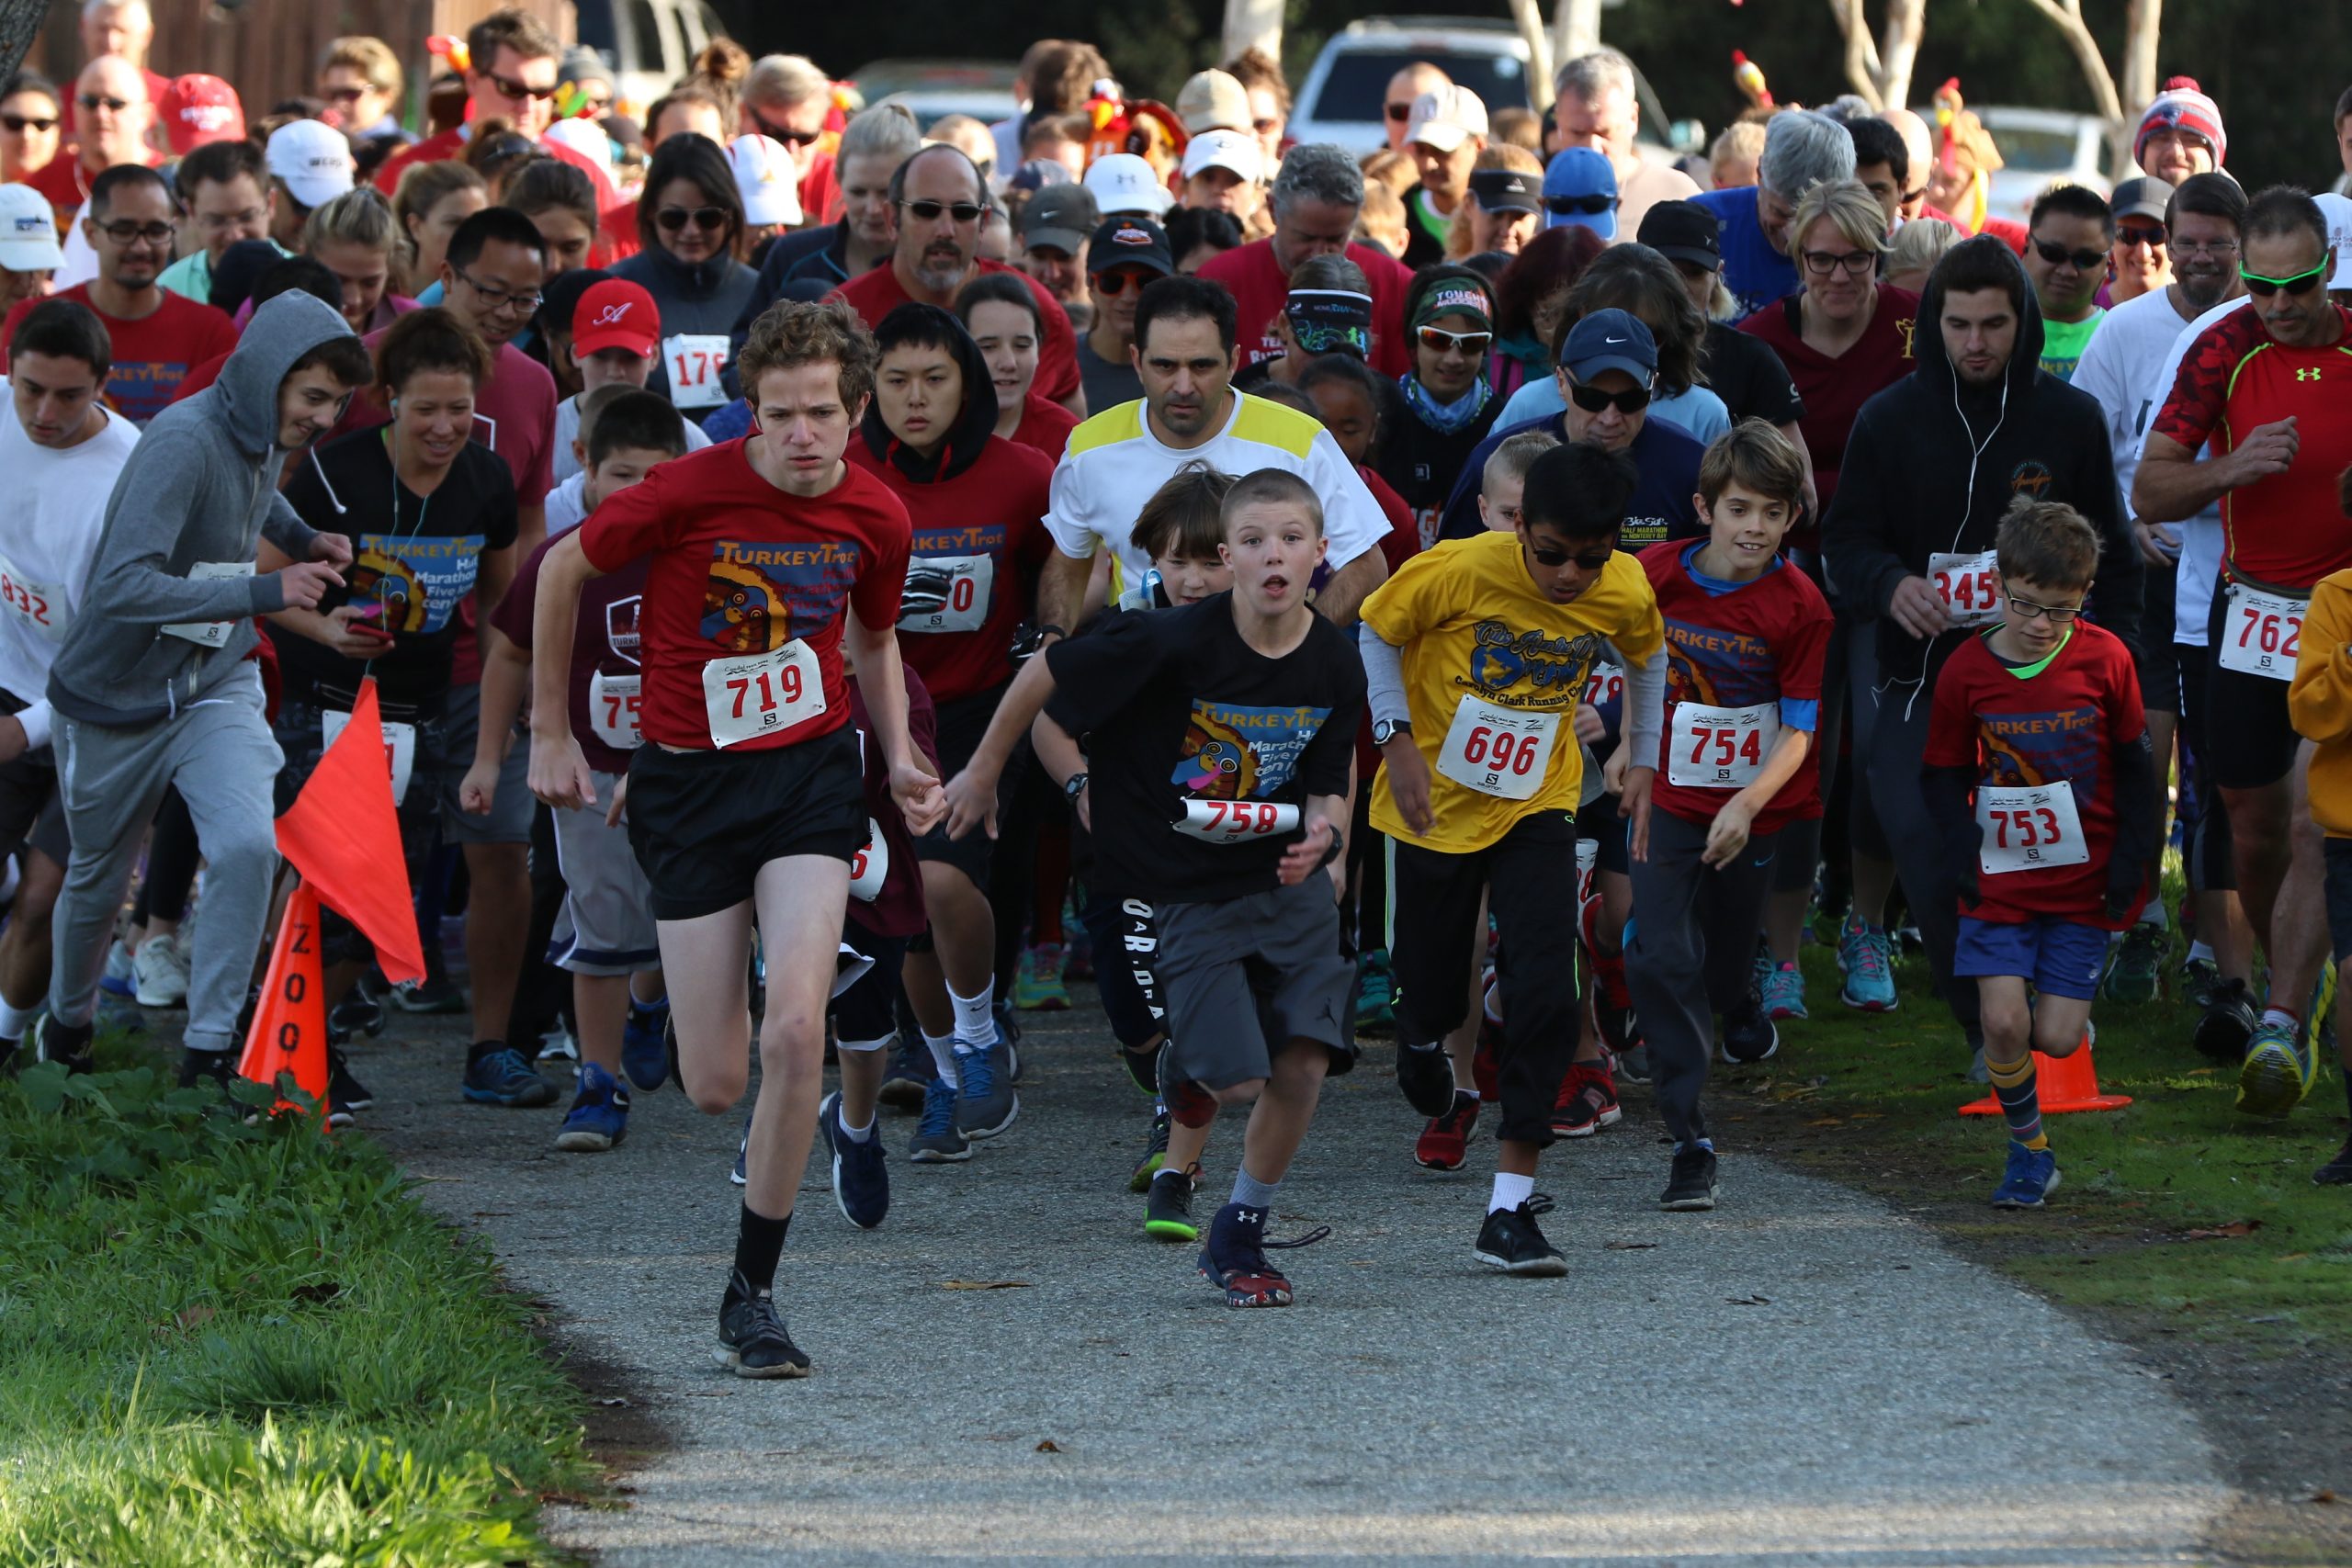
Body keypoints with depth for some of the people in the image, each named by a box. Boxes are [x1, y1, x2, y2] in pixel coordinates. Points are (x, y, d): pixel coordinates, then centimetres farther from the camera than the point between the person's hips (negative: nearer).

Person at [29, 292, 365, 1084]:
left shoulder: (268, 435, -4)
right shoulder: (185, 444, -28)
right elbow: (124, 586, -37)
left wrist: (303, 537, 2)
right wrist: (263, 592, -40)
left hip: (217, 687, 5)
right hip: (118, 696, -5)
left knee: (247, 846, -20)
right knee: (99, 876, 16)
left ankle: (209, 1050, -13)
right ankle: (67, 1029, 44)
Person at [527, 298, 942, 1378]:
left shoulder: (875, 518, -2)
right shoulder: (689, 493, -15)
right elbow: (564, 570, 1)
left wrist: (901, 760, 6)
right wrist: (550, 732, 6)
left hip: (811, 773, 2)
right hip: (687, 781, -2)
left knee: (795, 1030, -19)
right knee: (714, 1086, -2)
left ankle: (751, 1295, -6)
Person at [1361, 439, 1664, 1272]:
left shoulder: (1626, 596, -15)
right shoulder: (1453, 572, -23)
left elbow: (1646, 661, 9)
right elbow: (1376, 632, -5)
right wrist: (1398, 740, -12)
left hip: (1537, 809, 1)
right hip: (1435, 803, -1)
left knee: (1545, 991, -18)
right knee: (1430, 994, 9)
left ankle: (1510, 1208, -17)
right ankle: (1425, 1058, 51)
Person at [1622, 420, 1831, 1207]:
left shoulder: (1799, 607, -14)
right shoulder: (1655, 574, -7)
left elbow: (1797, 731, -14)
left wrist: (1750, 802, -29)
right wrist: (1632, 749, 8)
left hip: (1758, 810, -1)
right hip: (1668, 801, 1)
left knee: (1724, 971, 9)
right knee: (1659, 959, -13)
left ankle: (1744, 1014, 49)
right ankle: (1689, 1144, -9)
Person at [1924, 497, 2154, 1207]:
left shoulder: (2104, 659, -5)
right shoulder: (1967, 669, -5)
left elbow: (2135, 767, 4)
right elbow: (1946, 772, 6)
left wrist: (2132, 859, -1)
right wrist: (1960, 846, -10)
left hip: (2082, 881, 0)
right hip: (2000, 878, 0)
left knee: (2056, 1038, -6)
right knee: (2002, 1023, -12)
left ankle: (2074, 1012, 31)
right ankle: (2028, 1147, 11)